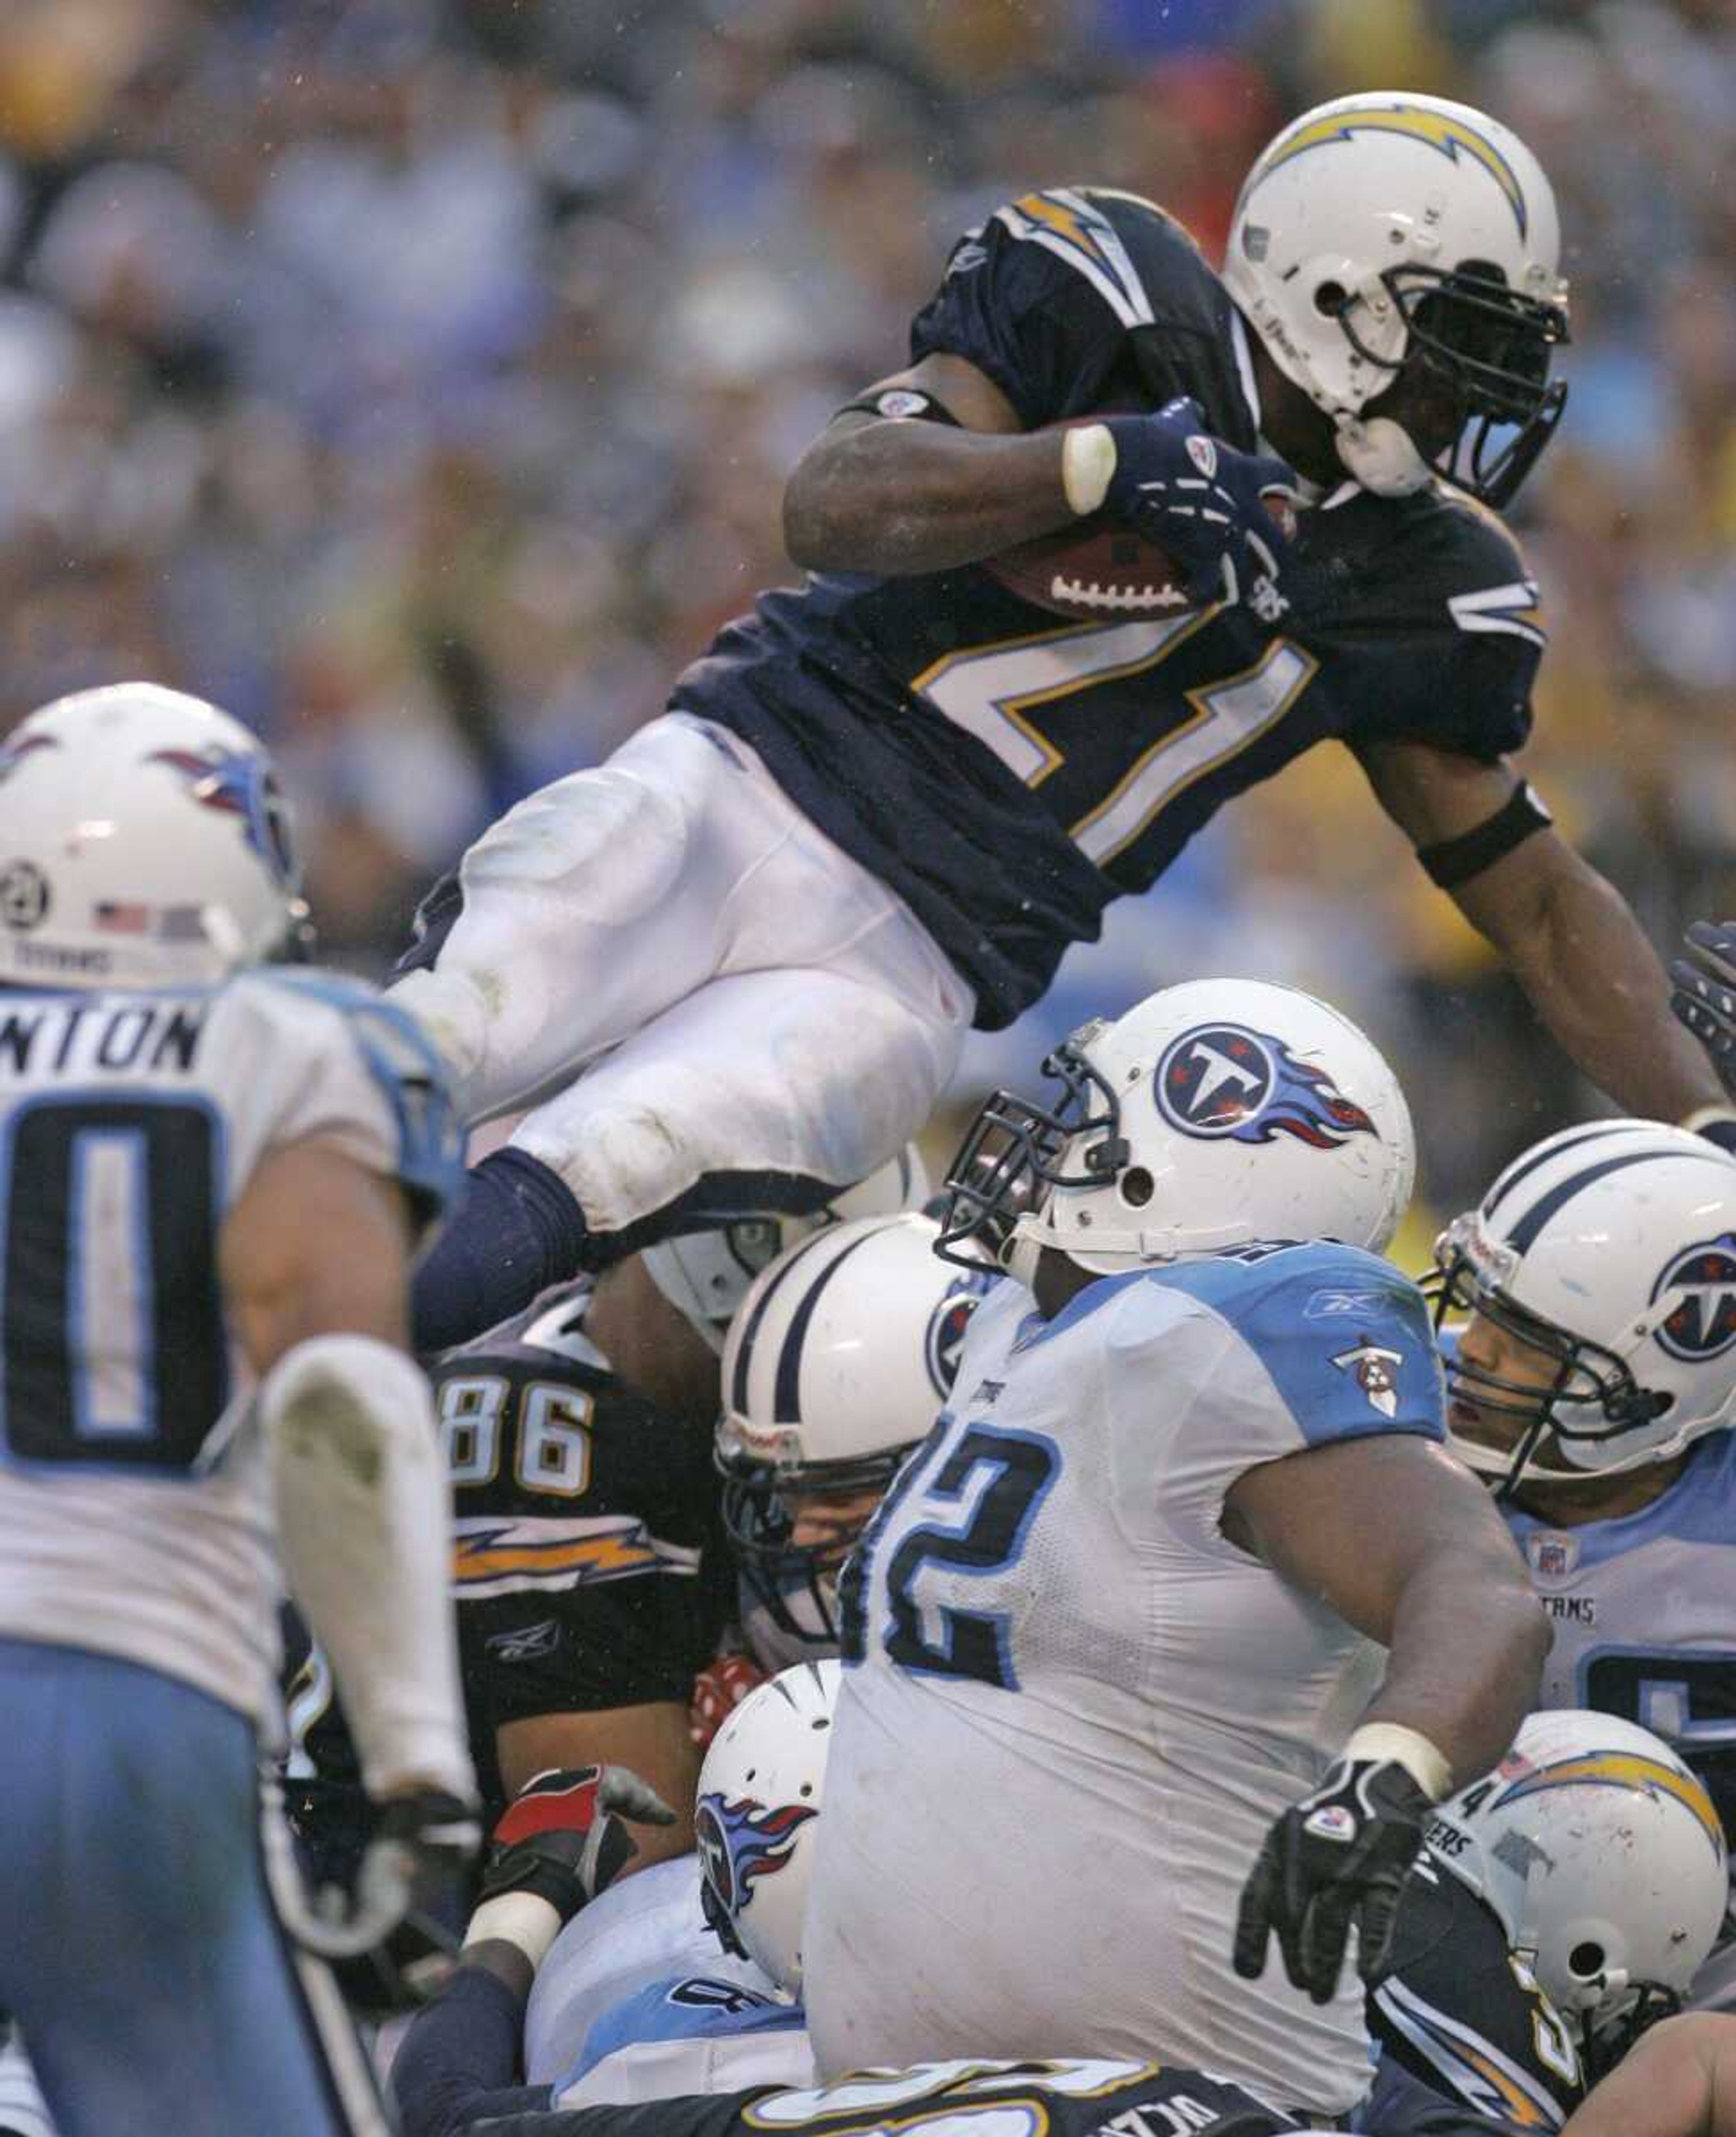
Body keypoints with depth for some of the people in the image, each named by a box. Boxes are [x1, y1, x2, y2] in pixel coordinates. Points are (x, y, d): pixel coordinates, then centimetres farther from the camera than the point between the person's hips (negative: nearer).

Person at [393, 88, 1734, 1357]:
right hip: (741, 783, -1)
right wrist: (1103, 459, -24)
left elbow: (1537, 897, 17)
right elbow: (833, 505, -10)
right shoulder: (1115, 311, 0)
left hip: (907, 969, 1)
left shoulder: (1421, 589, 10)